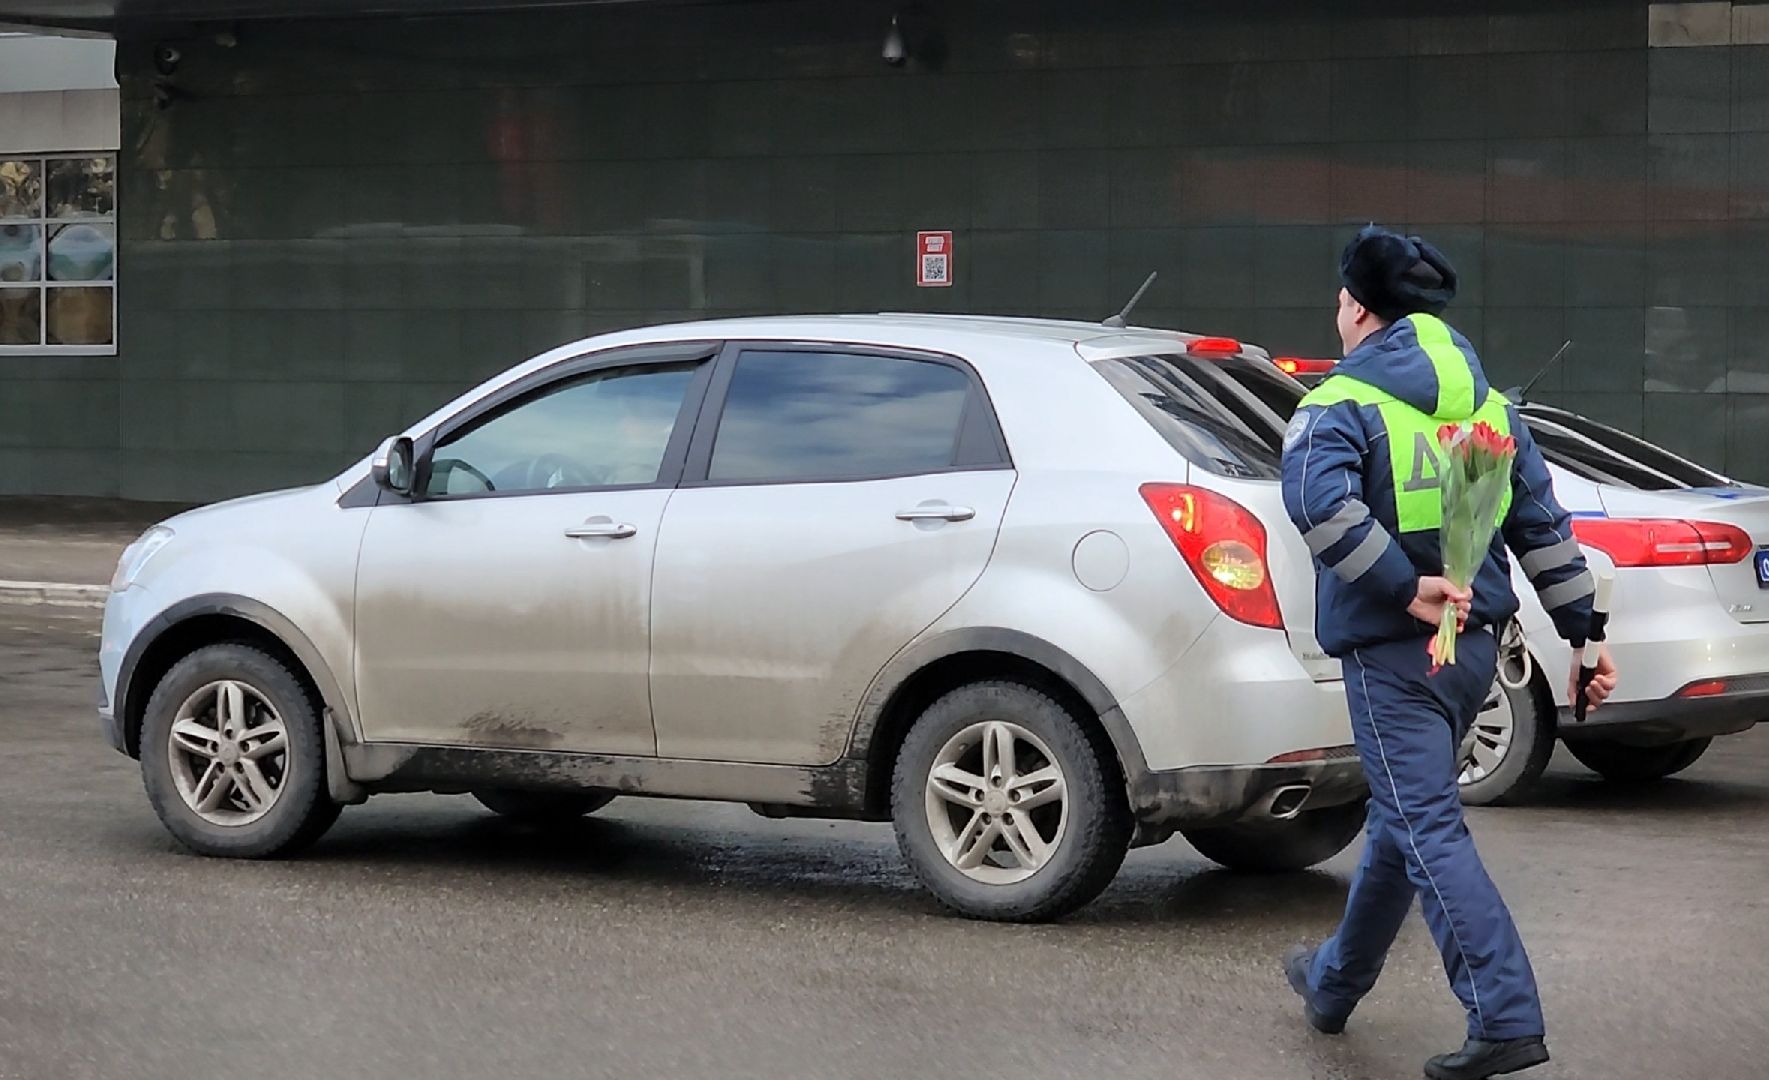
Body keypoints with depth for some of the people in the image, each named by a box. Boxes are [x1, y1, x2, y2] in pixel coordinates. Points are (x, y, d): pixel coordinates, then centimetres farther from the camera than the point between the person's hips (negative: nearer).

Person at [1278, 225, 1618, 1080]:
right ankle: (1335, 983, 36)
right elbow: (1544, 526, 10)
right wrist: (1584, 633, 12)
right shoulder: (1484, 405, 12)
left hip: (1392, 652, -7)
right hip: (1474, 646, 7)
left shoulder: (1339, 407, -8)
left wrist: (1405, 588, -26)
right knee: (1402, 816, 20)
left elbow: (1319, 501, -29)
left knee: (1428, 830, -8)